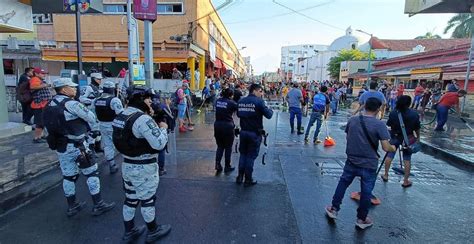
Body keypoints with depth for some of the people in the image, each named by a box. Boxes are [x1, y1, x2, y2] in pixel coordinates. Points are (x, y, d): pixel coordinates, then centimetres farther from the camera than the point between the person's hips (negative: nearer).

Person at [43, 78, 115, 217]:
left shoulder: (50, 105, 9)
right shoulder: (71, 104, -17)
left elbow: (53, 125, 13)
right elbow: (90, 117, -10)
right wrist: (95, 130, 8)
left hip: (60, 147, 8)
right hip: (76, 147, -8)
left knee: (68, 176, 16)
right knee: (91, 173, 2)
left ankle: (72, 206, 29)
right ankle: (98, 205, 8)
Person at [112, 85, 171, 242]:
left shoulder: (121, 116, 4)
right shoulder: (143, 119, -25)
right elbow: (159, 144, -28)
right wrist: (163, 128, -11)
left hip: (127, 164, 8)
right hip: (144, 168, -8)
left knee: (130, 199, 20)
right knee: (147, 200, 9)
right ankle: (153, 231, 29)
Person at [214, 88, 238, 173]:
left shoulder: (218, 101, 4)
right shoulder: (231, 102, -10)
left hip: (217, 125, 4)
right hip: (228, 126, -4)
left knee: (220, 146, 18)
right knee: (228, 147, 10)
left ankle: (217, 163, 5)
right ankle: (227, 167, 17)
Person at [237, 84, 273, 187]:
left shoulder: (241, 101, 4)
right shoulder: (259, 101, -13)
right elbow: (268, 115, -13)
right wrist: (271, 110, 7)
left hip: (243, 131, 5)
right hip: (254, 133, -5)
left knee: (243, 154, 19)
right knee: (251, 155, 6)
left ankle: (240, 176, 22)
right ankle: (248, 180, 15)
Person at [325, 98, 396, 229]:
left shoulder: (352, 120, -5)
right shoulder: (379, 124, -15)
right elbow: (386, 147, -16)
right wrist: (393, 148, 6)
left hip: (351, 161, 3)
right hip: (369, 165, -3)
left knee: (342, 184, 19)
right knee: (366, 192, 13)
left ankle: (334, 209, 30)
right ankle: (361, 219, 29)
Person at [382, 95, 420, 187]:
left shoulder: (393, 113, -12)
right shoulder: (414, 114, -12)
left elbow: (389, 125, -2)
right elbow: (417, 128, -4)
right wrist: (418, 137, 11)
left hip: (395, 137, 1)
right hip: (408, 138, 0)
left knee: (389, 156, 14)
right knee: (407, 159, 7)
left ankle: (386, 175, 25)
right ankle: (406, 181, 13)